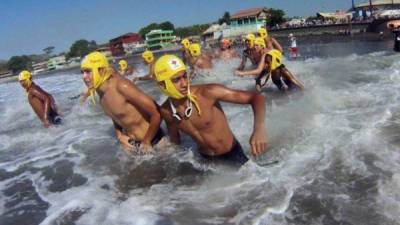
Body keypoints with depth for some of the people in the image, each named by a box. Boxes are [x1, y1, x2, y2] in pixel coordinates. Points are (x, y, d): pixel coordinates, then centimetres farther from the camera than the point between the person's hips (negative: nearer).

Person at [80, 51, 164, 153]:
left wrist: (146, 142, -17)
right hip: (131, 141, 7)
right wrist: (119, 136, 4)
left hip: (152, 139, -7)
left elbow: (156, 114, -29)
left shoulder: (121, 86, -27)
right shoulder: (101, 91, -3)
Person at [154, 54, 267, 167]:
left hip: (232, 154, -3)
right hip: (205, 158, 4)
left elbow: (255, 97, -28)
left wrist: (259, 128, -44)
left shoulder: (208, 92, -27)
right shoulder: (166, 111, -13)